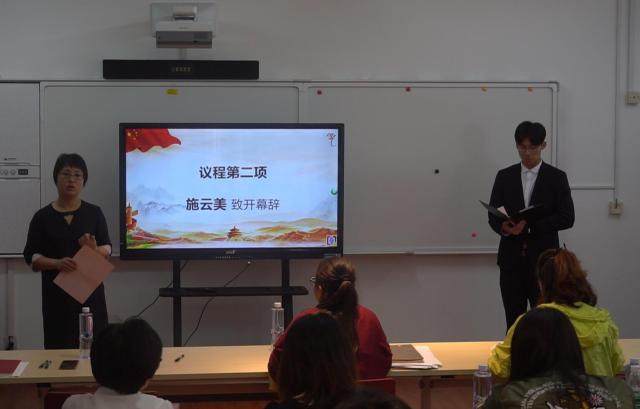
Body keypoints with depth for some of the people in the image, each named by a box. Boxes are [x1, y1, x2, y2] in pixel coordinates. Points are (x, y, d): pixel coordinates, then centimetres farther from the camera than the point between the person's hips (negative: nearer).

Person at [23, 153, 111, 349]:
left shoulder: (94, 213, 5)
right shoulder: (43, 217, 2)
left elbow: (108, 249, 6)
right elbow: (31, 256, 1)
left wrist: (94, 250, -16)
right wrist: (57, 263, -16)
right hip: (57, 295, -1)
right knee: (59, 345, -3)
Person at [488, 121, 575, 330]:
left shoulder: (556, 177, 1)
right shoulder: (504, 176, 9)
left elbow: (567, 218, -6)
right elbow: (493, 216, 8)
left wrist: (530, 225, -17)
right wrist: (503, 226, -16)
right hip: (511, 259, 2)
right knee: (513, 322, 6)